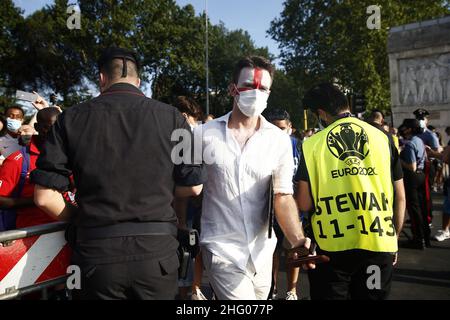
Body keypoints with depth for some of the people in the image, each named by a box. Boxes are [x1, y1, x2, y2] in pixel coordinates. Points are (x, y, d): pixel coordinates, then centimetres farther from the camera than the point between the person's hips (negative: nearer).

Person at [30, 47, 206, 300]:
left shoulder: (72, 118, -3)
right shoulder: (172, 117, -4)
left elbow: (45, 196, -5)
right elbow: (193, 187, -3)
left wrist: (78, 218, 13)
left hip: (95, 253, 1)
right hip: (157, 251, 0)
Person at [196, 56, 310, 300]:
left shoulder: (280, 140, -4)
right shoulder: (204, 134, -6)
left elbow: (283, 196, -6)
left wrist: (297, 239, -21)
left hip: (262, 250, 3)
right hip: (222, 250, -3)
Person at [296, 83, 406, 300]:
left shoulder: (313, 144, -6)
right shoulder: (382, 138, 2)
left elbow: (304, 204, -6)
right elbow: (400, 197, 6)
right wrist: (394, 238, 19)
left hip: (332, 247, -3)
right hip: (378, 245, 3)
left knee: (330, 295, 15)